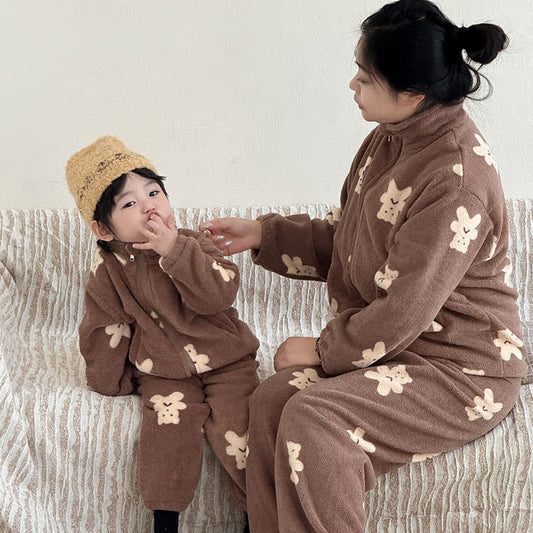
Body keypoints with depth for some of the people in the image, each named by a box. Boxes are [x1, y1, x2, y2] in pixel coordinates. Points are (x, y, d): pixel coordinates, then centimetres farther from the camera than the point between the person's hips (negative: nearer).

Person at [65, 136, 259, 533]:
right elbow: (106, 330, 7)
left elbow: (220, 295, -22)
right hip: (163, 373, 0)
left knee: (235, 428, -17)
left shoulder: (193, 245, -5)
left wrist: (176, 251, -28)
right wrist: (112, 382, 9)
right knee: (169, 429, -23)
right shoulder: (109, 269, -3)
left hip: (226, 361, 0)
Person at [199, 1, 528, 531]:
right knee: (272, 398, -15)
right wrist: (262, 234, 9)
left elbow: (403, 311, -23)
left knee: (312, 419, -27)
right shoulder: (391, 138, 4)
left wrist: (322, 349, -11)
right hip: (387, 340, 8)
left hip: (460, 367, -8)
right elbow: (344, 238, 15)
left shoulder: (455, 182, -25)